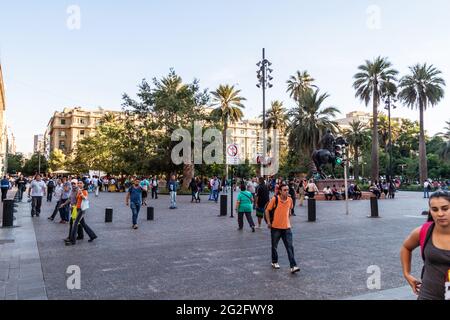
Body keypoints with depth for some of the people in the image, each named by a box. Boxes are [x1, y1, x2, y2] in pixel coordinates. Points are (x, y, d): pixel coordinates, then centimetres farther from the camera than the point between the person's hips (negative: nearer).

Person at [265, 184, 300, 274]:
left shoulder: (290, 200, -1)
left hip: (287, 227, 3)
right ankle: (274, 262, 33)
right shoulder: (275, 199, -13)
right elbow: (267, 210, -4)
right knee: (274, 246, 12)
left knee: (290, 247, -4)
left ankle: (293, 266, -4)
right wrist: (268, 222, -8)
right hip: (275, 227, -2)